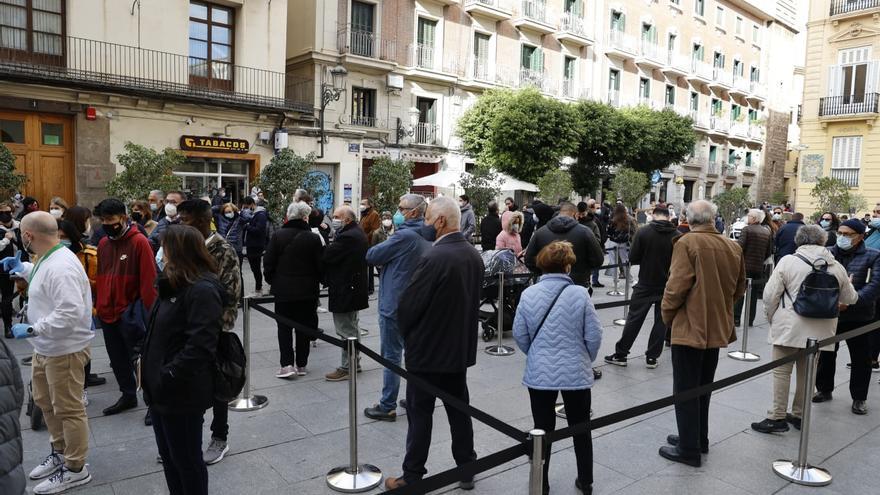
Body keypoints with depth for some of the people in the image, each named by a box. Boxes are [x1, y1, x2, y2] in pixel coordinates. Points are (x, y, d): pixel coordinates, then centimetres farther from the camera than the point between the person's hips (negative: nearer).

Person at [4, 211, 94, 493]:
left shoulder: (61, 266, -27)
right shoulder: (49, 258, 5)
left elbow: (70, 314, -33)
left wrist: (31, 329, -26)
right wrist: (23, 268, 18)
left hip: (65, 351, -11)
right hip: (46, 348, 11)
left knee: (67, 410, 3)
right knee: (45, 402, 25)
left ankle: (75, 469, 19)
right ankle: (60, 453, 43)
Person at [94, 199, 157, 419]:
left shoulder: (139, 242, -14)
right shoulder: (103, 244, 7)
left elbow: (149, 280, -16)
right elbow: (100, 277, 13)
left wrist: (149, 312, -18)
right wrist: (98, 305, 9)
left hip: (131, 314, -7)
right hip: (107, 313, 7)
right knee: (117, 359, 18)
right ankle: (128, 396, 34)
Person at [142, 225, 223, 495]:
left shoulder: (202, 290, -21)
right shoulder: (174, 284, 10)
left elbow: (199, 346, -27)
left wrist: (166, 377, -23)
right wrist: (148, 364, 10)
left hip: (182, 394, -9)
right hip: (162, 390, 9)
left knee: (186, 460, 8)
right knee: (169, 457, 21)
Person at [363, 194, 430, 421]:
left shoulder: (405, 236, -20)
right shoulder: (424, 238, 7)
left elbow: (371, 256, -14)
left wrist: (388, 242, 2)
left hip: (394, 304, -8)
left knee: (391, 356, 0)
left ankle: (387, 407, 8)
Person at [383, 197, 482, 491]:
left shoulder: (434, 258, -23)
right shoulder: (474, 255, 2)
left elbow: (409, 304, -19)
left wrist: (407, 334, 0)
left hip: (428, 350, -7)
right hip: (461, 348, 8)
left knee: (420, 414, 6)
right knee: (459, 411, 17)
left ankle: (413, 477, 18)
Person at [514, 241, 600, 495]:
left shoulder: (528, 294, -8)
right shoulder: (580, 294, -12)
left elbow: (520, 335, -1)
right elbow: (594, 336, -8)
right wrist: (586, 360, 12)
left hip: (539, 374, 1)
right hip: (576, 373, -1)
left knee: (543, 429, 14)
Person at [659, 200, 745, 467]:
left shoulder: (687, 243, -16)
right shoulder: (733, 247, 4)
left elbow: (677, 285, -21)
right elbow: (739, 289, 12)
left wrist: (667, 314, -6)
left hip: (690, 327, -7)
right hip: (718, 327, 7)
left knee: (685, 390, 3)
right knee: (703, 387, 20)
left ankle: (689, 449, 10)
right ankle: (698, 438, 33)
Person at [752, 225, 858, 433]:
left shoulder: (788, 261, -8)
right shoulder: (836, 266, 3)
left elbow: (770, 295, -10)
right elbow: (850, 298, 16)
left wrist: (771, 318, 6)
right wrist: (850, 286, 38)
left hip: (789, 327, -4)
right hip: (820, 330, 4)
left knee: (782, 371, 3)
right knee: (807, 372, 14)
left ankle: (778, 417, 4)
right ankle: (799, 415, 24)